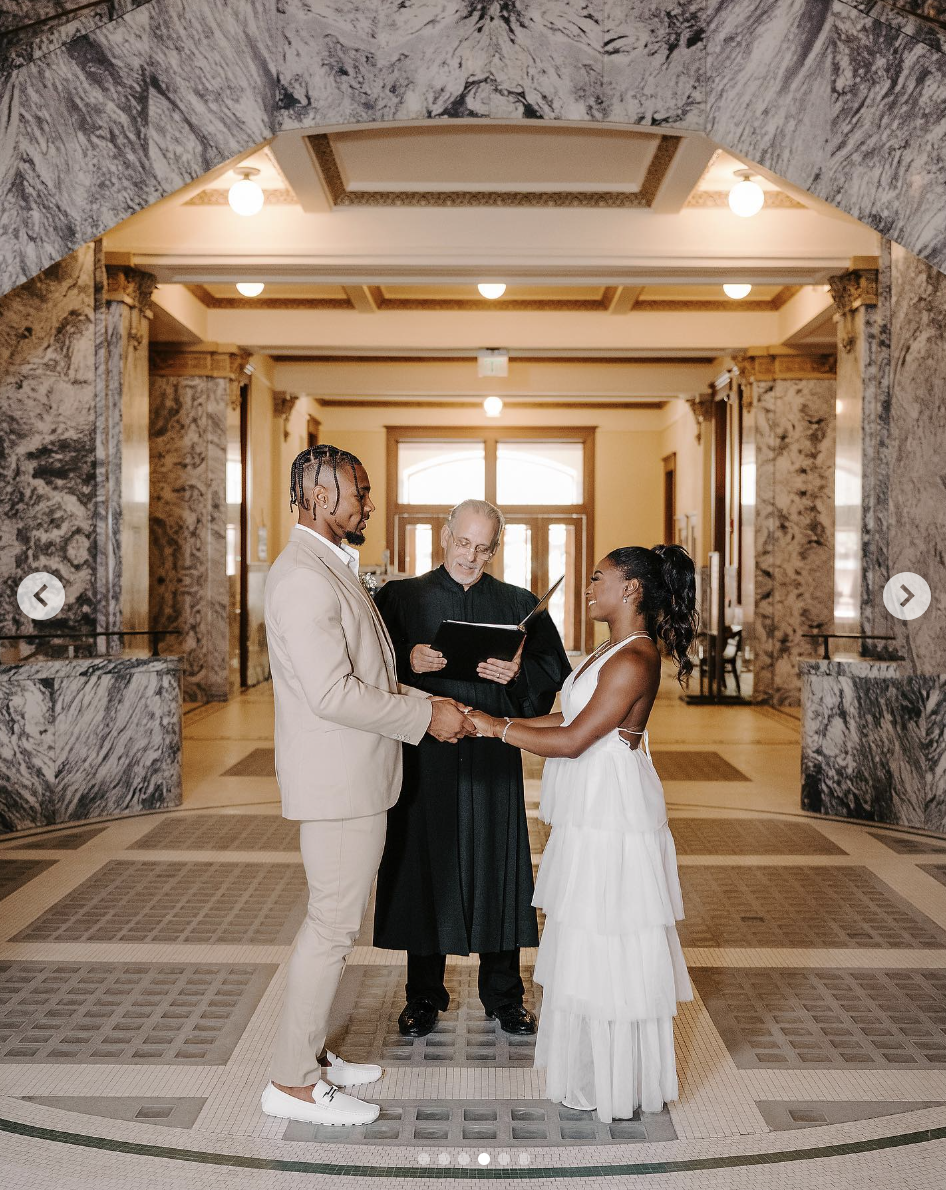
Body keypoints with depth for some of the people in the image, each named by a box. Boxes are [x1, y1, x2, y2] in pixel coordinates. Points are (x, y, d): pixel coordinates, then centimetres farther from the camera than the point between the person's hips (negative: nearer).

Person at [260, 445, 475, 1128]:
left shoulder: (334, 570, 15)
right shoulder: (302, 578, -19)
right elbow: (333, 693, -26)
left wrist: (426, 704, 8)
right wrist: (427, 717, -17)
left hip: (357, 777, 10)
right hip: (337, 783, -10)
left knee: (336, 920, 18)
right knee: (334, 925, -1)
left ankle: (311, 1053, 31)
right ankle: (294, 1082, 12)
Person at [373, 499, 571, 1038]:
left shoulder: (519, 604, 9)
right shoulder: (401, 597, 5)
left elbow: (555, 670, 4)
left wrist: (518, 674, -15)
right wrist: (409, 661, -21)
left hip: (494, 756, 1)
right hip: (424, 756, -1)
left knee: (496, 867, 6)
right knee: (426, 867, 6)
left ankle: (505, 994, 23)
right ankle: (425, 995, 23)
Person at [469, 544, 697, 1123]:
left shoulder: (633, 662, -21)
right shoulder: (618, 651, 12)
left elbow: (573, 740, -23)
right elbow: (574, 718, 13)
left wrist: (498, 727, -17)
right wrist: (505, 722, 8)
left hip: (613, 819, -10)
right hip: (594, 812, 10)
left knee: (607, 942, 1)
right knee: (592, 938, 18)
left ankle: (620, 1082, 17)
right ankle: (598, 1065, 33)